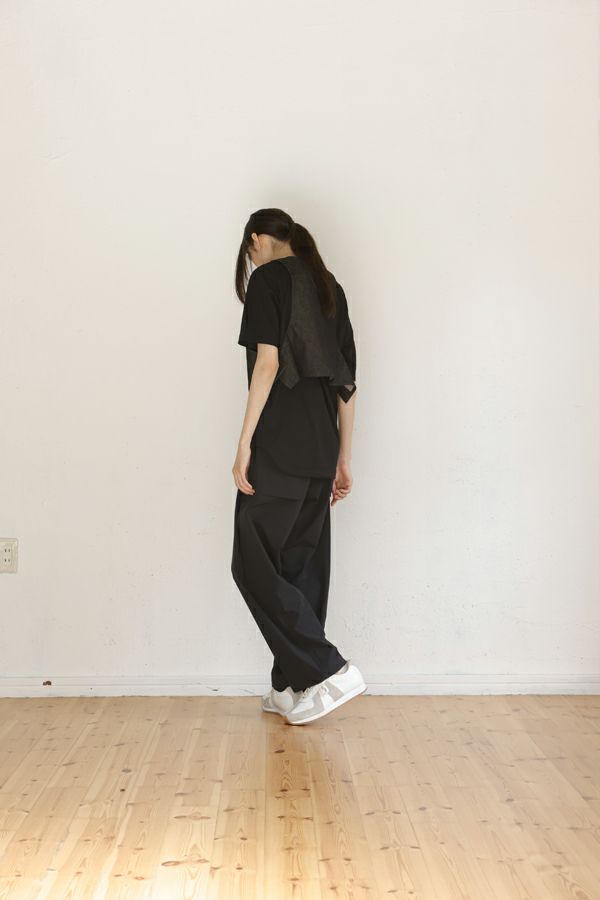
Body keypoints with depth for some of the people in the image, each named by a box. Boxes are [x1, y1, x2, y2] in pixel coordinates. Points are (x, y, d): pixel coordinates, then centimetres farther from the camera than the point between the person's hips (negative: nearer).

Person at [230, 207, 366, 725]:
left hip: (279, 447, -8)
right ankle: (291, 689, 18)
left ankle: (329, 671, -6)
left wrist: (244, 443, -13)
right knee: (302, 565, 10)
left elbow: (267, 362, -14)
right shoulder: (330, 287, 19)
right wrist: (343, 460, 19)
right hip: (320, 449, 8)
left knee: (255, 564, -2)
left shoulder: (269, 278, -1)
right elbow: (347, 383, 16)